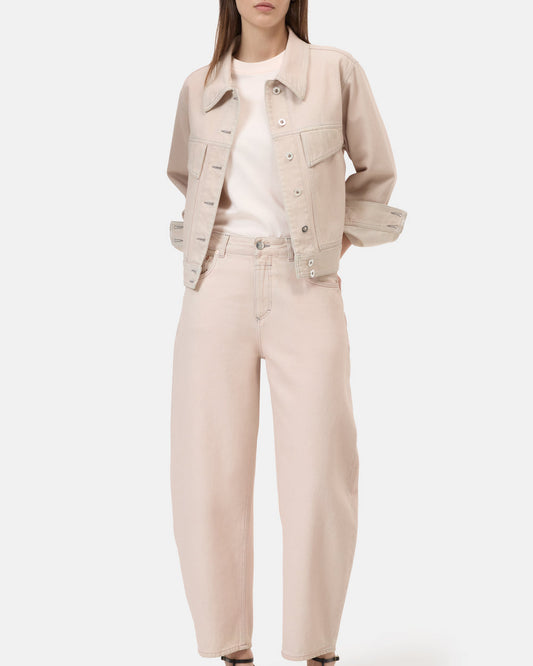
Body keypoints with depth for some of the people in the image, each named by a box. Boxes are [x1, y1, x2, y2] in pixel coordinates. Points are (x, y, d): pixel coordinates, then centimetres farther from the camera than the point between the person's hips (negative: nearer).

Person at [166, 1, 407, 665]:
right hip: (219, 287, 2)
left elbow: (375, 171, 17)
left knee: (320, 476, -7)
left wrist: (340, 240, 9)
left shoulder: (336, 71, 4)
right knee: (209, 478, -3)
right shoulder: (199, 88, 11)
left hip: (306, 292, -2)